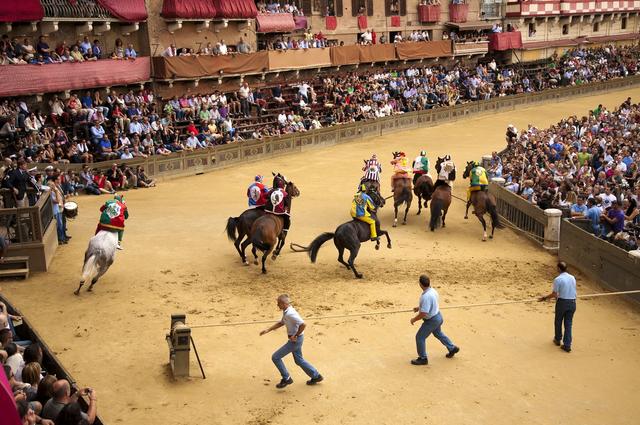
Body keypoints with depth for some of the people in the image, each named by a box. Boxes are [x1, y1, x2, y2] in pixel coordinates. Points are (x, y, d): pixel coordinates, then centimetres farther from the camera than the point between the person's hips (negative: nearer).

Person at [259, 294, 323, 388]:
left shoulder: (290, 314, -27)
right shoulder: (286, 312, 4)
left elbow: (303, 325, -35)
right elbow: (281, 323, 20)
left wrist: (295, 336, -23)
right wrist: (268, 330, 14)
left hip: (295, 340, -10)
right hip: (294, 339, 10)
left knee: (275, 357, -2)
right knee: (299, 360, 23)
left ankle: (286, 379, 9)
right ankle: (316, 376, 33)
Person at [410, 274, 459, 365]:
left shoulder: (426, 296, -35)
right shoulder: (433, 290, -5)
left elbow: (423, 314, -33)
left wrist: (414, 319, -18)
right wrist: (419, 307, 15)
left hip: (432, 320, -9)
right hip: (438, 316, 9)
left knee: (420, 337, 4)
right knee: (438, 333, 31)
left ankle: (423, 358, 15)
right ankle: (452, 348, 45)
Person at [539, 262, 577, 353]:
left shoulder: (558, 279, -13)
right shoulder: (572, 278, 4)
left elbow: (554, 294, -12)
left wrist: (545, 297, 3)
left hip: (562, 302, -4)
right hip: (572, 302, 4)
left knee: (558, 322, 17)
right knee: (568, 324, 8)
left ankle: (558, 339, 35)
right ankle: (567, 345, 5)